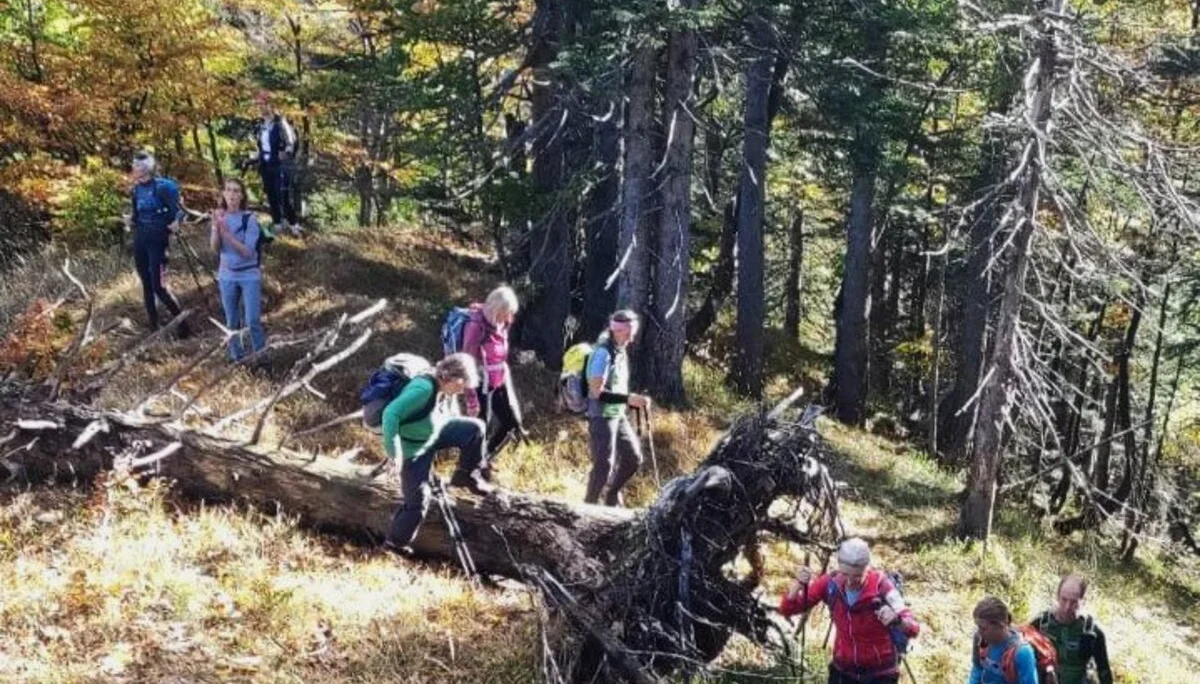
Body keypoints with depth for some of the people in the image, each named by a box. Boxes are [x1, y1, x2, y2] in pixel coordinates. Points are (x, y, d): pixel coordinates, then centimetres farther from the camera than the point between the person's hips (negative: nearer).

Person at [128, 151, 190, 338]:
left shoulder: (161, 187, -12)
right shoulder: (137, 189, 9)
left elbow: (175, 210, -12)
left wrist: (174, 223, -27)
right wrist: (132, 221, 0)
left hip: (157, 239, -7)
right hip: (139, 239, 7)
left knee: (158, 286, -11)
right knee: (146, 285, 10)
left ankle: (183, 325, 1)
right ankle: (154, 327, 17)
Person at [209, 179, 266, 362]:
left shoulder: (249, 219, -13)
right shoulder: (220, 217, 0)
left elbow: (247, 252, -18)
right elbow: (215, 248, -6)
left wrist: (227, 233, -27)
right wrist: (216, 227, -22)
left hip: (250, 275, -4)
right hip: (227, 276, 4)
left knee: (252, 321, -7)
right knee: (232, 322, 10)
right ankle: (236, 358, 21)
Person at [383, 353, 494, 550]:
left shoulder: (446, 392, -8)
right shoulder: (423, 389, -35)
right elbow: (390, 414, -38)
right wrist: (394, 452, -34)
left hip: (436, 432, 7)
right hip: (415, 448, -7)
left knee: (475, 428, -7)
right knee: (418, 499, -7)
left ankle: (466, 476, 13)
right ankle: (395, 542, 14)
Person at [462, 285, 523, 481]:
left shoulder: (502, 324, 0)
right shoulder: (476, 326, -23)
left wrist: (507, 379, 17)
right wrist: (471, 397, -19)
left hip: (500, 382, 8)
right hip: (482, 384, -8)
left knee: (512, 422, 13)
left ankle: (486, 458, 33)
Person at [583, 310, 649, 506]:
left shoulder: (621, 351, 10)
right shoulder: (603, 353, -18)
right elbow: (596, 392, -25)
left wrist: (634, 400, 7)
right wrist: (628, 399, -28)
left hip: (618, 415, 9)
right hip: (601, 417, -9)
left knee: (633, 458, 12)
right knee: (604, 464, -8)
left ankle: (612, 497, 30)